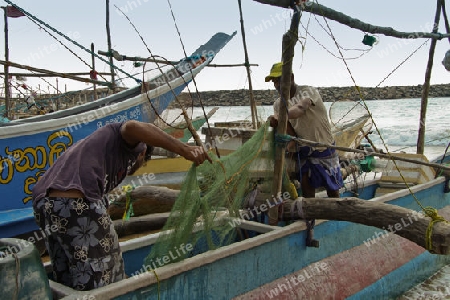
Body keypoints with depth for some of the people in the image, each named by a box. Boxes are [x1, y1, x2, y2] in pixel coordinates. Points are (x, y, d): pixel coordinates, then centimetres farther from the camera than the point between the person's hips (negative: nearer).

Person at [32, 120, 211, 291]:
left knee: (67, 285, 20)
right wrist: (184, 149, -19)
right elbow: (133, 127, -14)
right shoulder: (132, 143, 14)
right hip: (78, 205, -9)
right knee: (102, 285, 4)